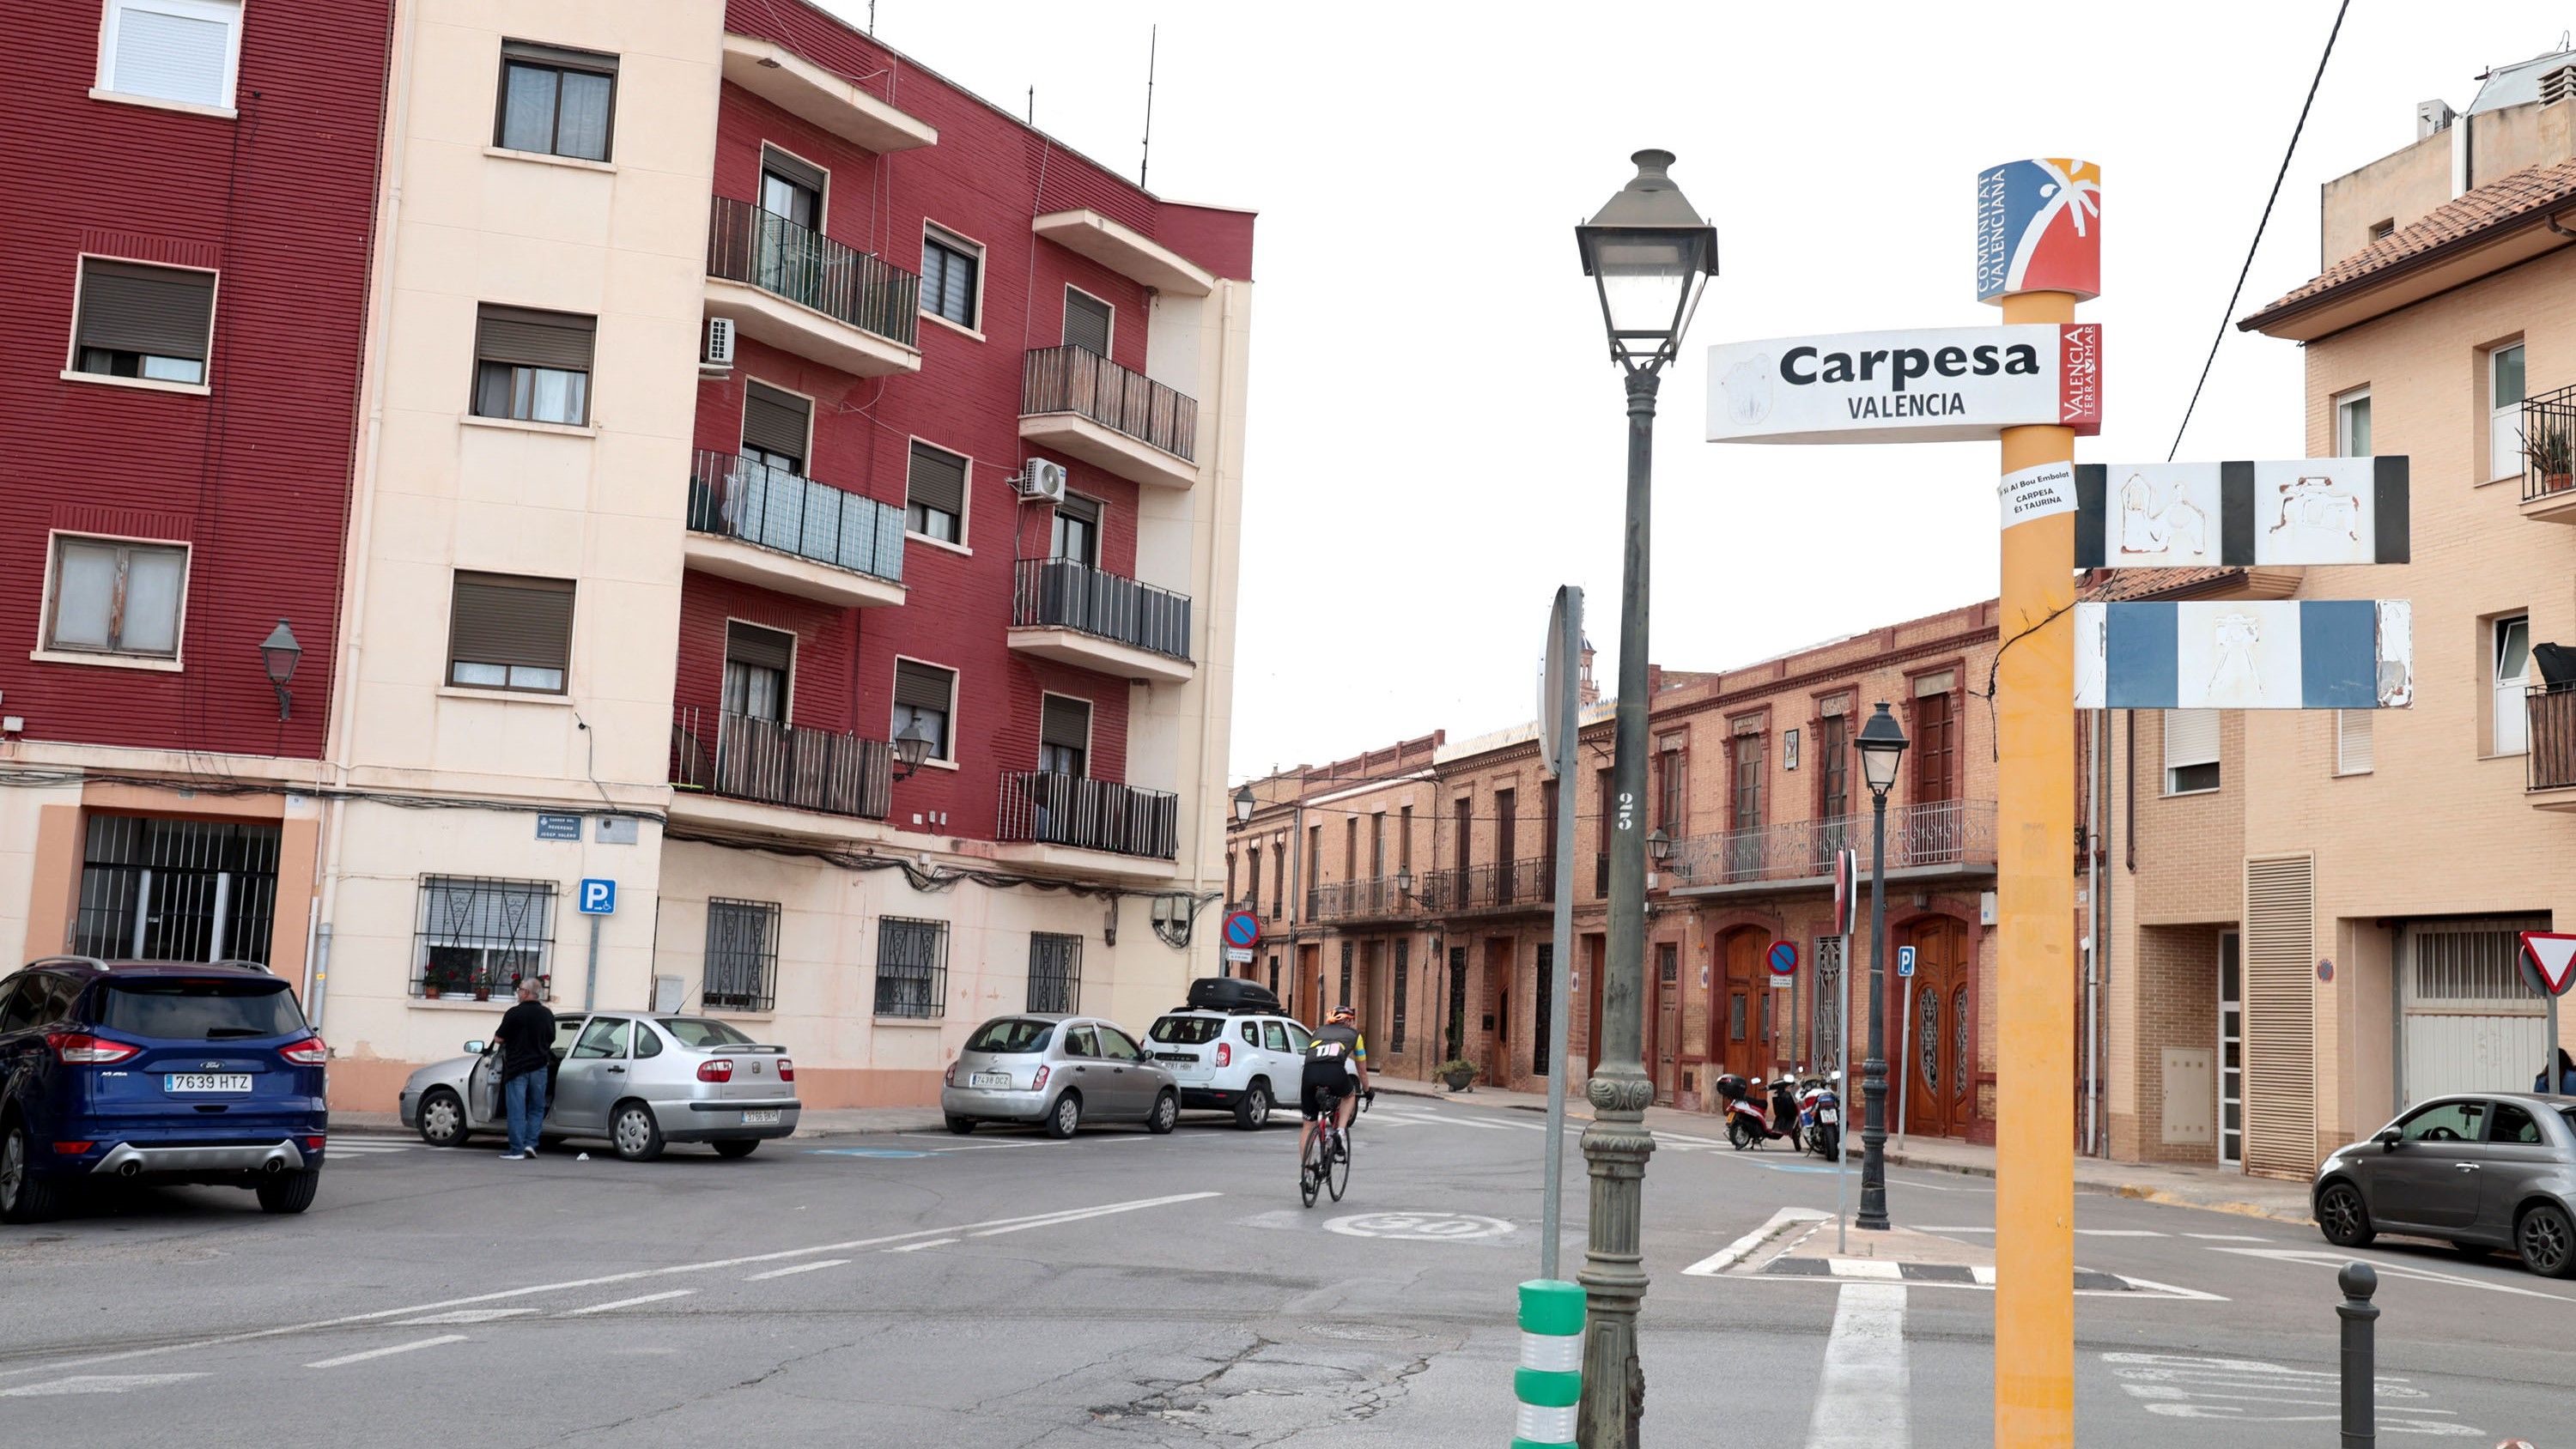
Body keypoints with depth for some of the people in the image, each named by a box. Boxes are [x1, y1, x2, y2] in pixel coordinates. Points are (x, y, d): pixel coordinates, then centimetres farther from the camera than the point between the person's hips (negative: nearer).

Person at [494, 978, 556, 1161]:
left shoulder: (514, 1014, -13)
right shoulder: (547, 1014, 4)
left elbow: (498, 1038, -7)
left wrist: (504, 1022, 12)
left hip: (516, 1067, -4)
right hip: (539, 1066, 4)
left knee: (517, 1110, 0)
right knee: (536, 1108, 14)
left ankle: (517, 1150, 0)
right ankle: (530, 1143, 3)